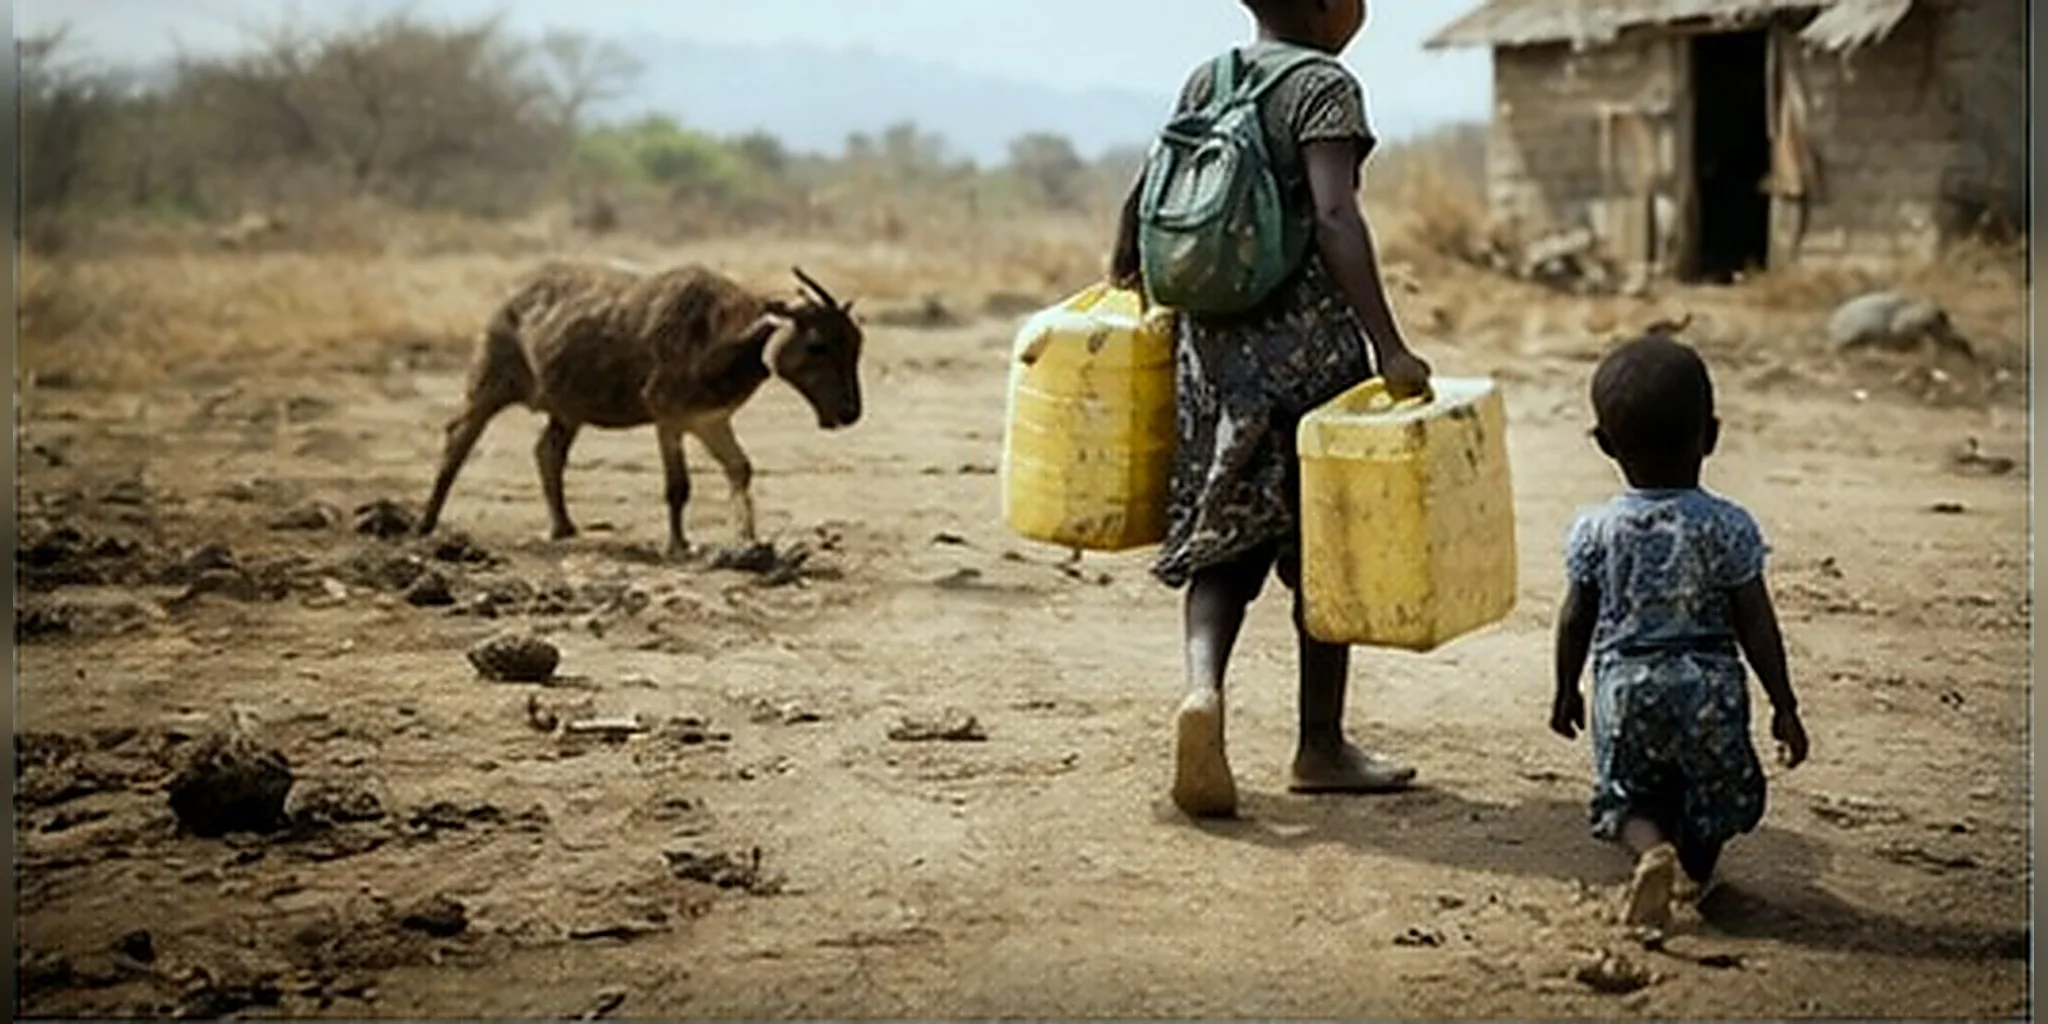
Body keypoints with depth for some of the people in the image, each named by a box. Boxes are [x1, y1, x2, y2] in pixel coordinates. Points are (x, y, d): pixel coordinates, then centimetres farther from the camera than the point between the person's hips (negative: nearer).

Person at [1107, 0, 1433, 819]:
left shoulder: (1204, 82, 9)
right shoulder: (1326, 86, -9)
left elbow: (1147, 190, 16)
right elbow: (1334, 217, -22)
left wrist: (1122, 274, 35)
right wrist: (1389, 348, -27)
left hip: (1212, 339, 5)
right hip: (1309, 343, -5)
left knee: (1223, 537, 9)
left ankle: (1203, 686, -19)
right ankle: (1320, 748, 17)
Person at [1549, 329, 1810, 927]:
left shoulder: (1595, 531, -6)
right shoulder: (1729, 528, -9)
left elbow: (1576, 620, 2)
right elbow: (1755, 626, -7)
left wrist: (1567, 692, 17)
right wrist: (1784, 707, 2)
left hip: (1624, 687, 0)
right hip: (1709, 687, 0)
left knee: (1623, 794, 13)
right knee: (1721, 788, 24)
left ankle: (1652, 848, -14)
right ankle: (1696, 865, 24)